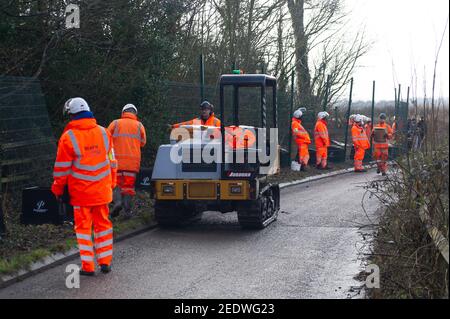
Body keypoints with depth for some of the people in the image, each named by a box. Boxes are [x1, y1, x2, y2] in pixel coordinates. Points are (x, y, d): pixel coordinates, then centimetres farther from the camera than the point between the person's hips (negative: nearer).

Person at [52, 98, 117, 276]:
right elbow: (112, 161, 10)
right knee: (103, 223, 15)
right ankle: (105, 262, 17)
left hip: (80, 192, -4)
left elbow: (62, 168, -7)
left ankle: (88, 266, 6)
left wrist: (57, 189, 5)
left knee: (83, 226, 5)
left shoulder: (69, 137, -12)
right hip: (102, 191, 4)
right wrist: (111, 184, 21)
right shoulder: (103, 133, 3)